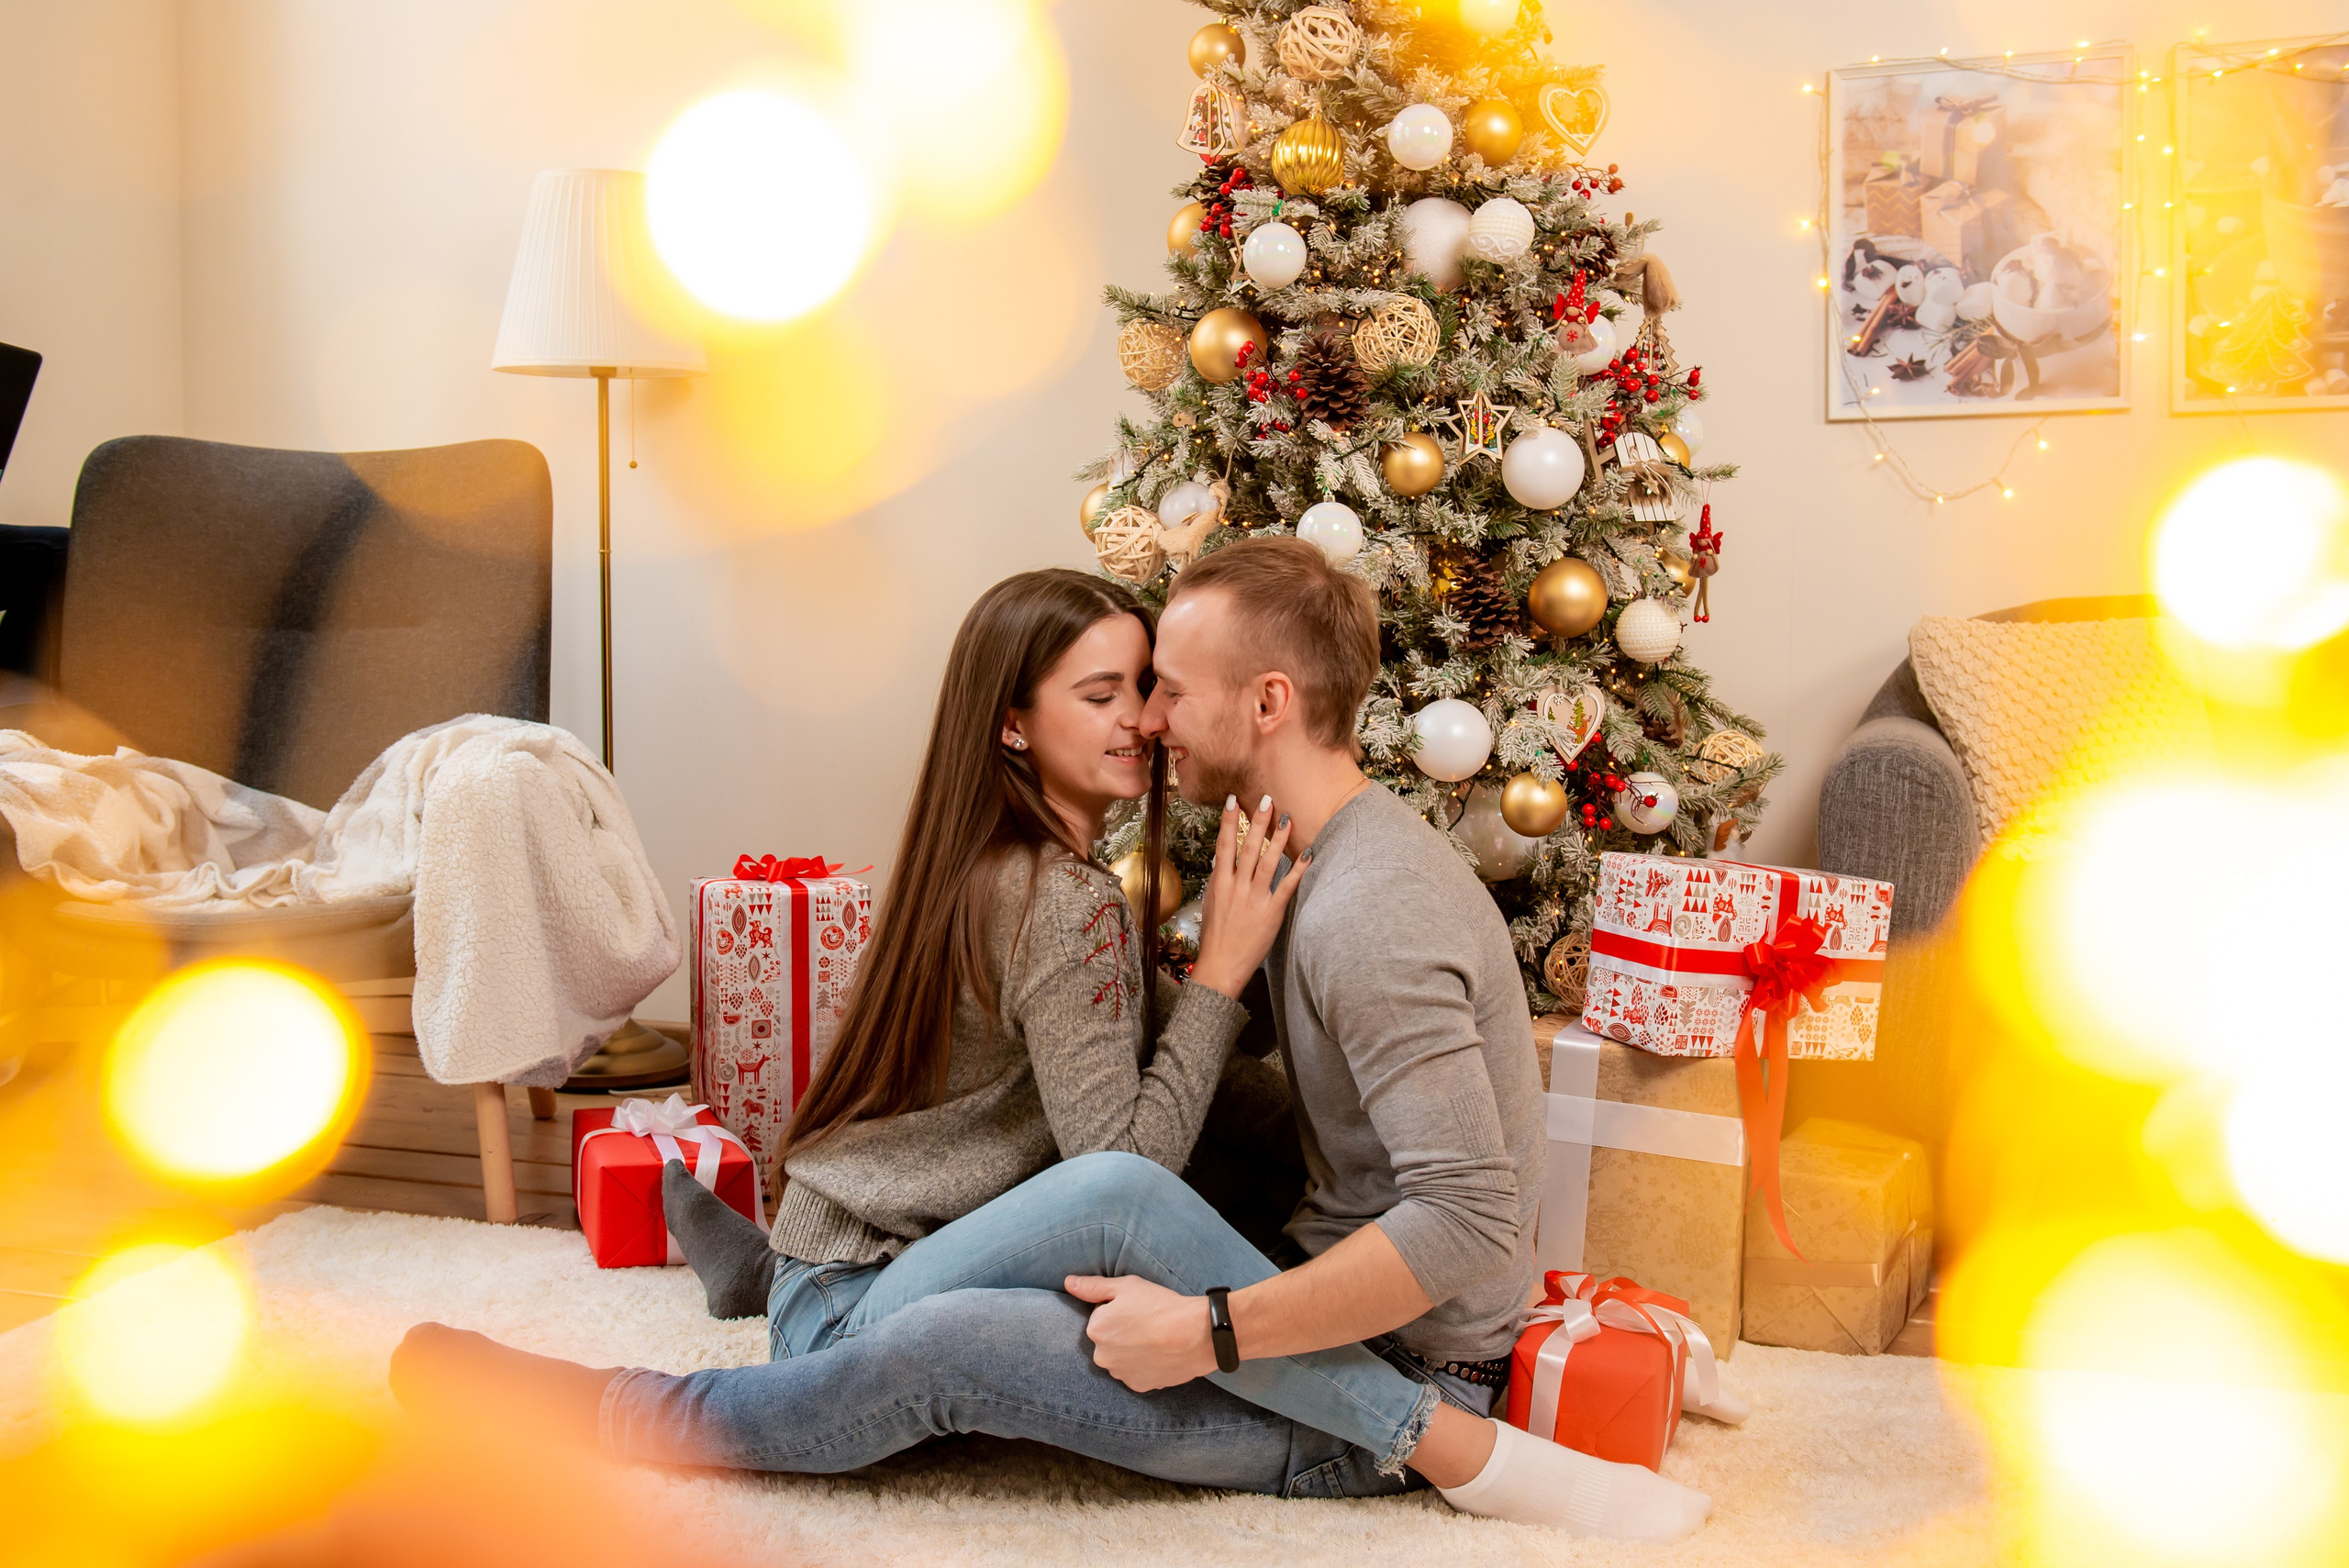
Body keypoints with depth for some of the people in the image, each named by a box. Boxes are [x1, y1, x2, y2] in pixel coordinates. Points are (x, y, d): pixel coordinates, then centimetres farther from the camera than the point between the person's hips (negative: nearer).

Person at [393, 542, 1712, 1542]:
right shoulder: (1329, 857, 9)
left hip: (1407, 1367, -9)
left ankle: (610, 1412, -3)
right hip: (1343, 1322, 9)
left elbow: (1470, 1221, -29)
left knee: (944, 1346, -19)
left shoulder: (1365, 913, -23)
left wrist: (1213, 1330, -26)